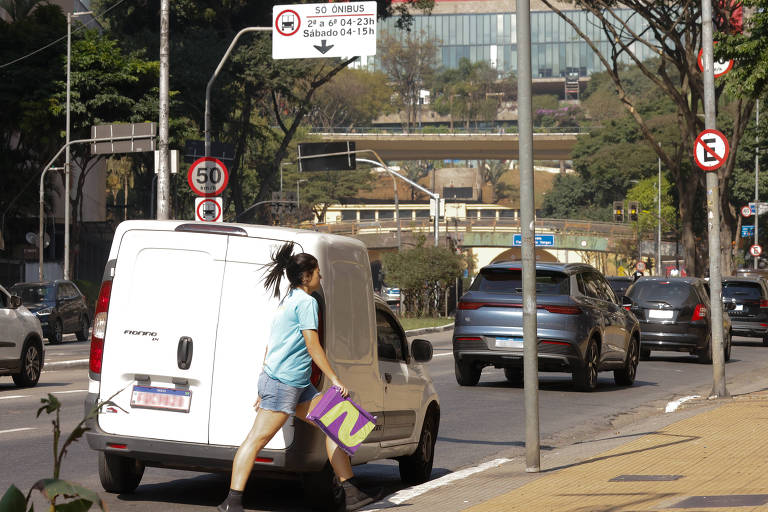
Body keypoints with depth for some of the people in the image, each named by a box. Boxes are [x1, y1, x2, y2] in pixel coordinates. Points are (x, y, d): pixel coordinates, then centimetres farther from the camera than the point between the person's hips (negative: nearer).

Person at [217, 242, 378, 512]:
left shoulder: (288, 301, 19)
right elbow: (313, 348, -14)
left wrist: (264, 389, 23)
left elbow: (270, 347, 21)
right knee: (257, 438, -12)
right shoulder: (306, 302, -10)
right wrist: (335, 380, -10)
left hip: (298, 385, 11)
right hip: (283, 382, -11)